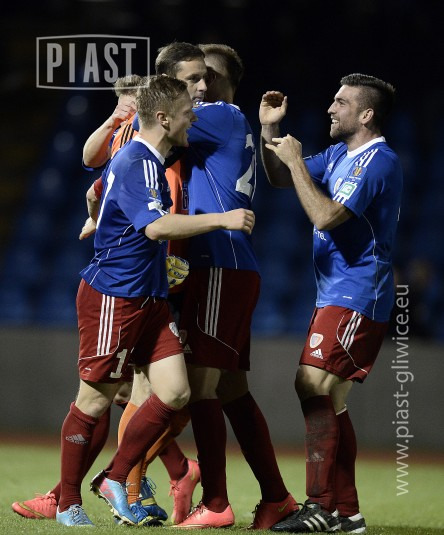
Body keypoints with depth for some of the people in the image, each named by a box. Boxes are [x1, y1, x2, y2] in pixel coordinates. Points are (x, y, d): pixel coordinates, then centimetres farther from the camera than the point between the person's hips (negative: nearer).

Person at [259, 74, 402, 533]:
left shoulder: (379, 162, -15)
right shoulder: (339, 154, 15)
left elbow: (324, 216, -24)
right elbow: (281, 180, 25)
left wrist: (296, 159, -16)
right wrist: (269, 131, 10)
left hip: (356, 298, -10)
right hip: (336, 296, 10)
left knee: (313, 385, -18)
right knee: (328, 399, 9)